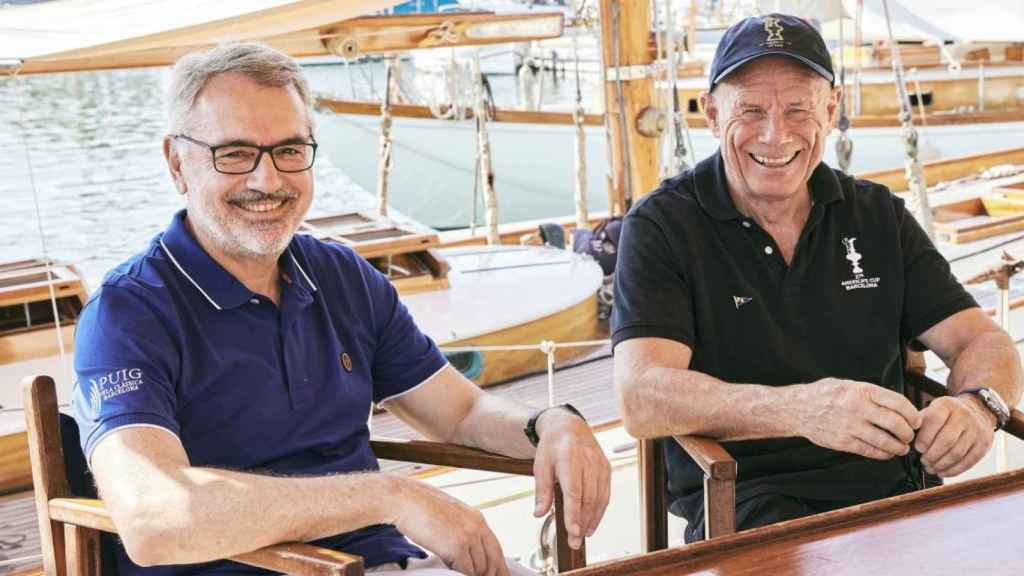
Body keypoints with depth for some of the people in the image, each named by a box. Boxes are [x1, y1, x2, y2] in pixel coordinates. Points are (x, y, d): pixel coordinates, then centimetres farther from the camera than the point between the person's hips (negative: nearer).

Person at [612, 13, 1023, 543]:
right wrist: (800, 409, -31)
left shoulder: (879, 215, 12)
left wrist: (978, 402, -15)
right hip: (741, 498, -4)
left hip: (889, 487, 5)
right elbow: (642, 399, -16)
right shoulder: (661, 226, -3)